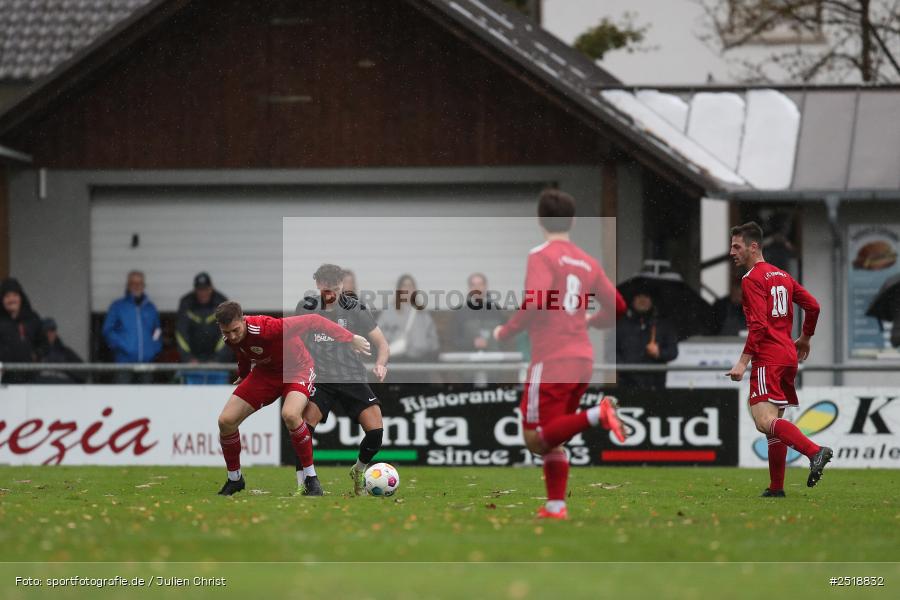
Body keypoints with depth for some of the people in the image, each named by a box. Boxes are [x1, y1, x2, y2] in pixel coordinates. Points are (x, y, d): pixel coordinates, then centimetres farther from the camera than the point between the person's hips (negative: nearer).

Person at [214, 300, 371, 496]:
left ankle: (312, 478, -20)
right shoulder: (230, 340, -15)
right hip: (265, 373, 6)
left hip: (297, 369, -6)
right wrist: (242, 377, 29)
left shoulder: (268, 328, -37)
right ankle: (234, 479, 16)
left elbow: (313, 321, -30)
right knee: (226, 420, -6)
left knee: (290, 415, -36)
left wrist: (351, 338, -29)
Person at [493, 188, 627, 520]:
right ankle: (556, 505, 8)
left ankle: (597, 415, -26)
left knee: (536, 439, -8)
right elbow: (617, 307, 16)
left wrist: (505, 332, -6)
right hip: (583, 358, 7)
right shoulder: (587, 262, 13)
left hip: (551, 359, -7)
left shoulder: (542, 256, -6)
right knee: (552, 439, 15)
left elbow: (535, 304, -20)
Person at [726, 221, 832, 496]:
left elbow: (759, 325, -18)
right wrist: (805, 338, 35)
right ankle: (776, 487, 14)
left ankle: (814, 451, -34)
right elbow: (813, 306, 20)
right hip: (789, 356, 9)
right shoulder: (782, 275, 17)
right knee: (774, 423, 14)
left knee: (765, 421, -19)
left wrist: (742, 362, -20)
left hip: (768, 358, -9)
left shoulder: (752, 279, -8)